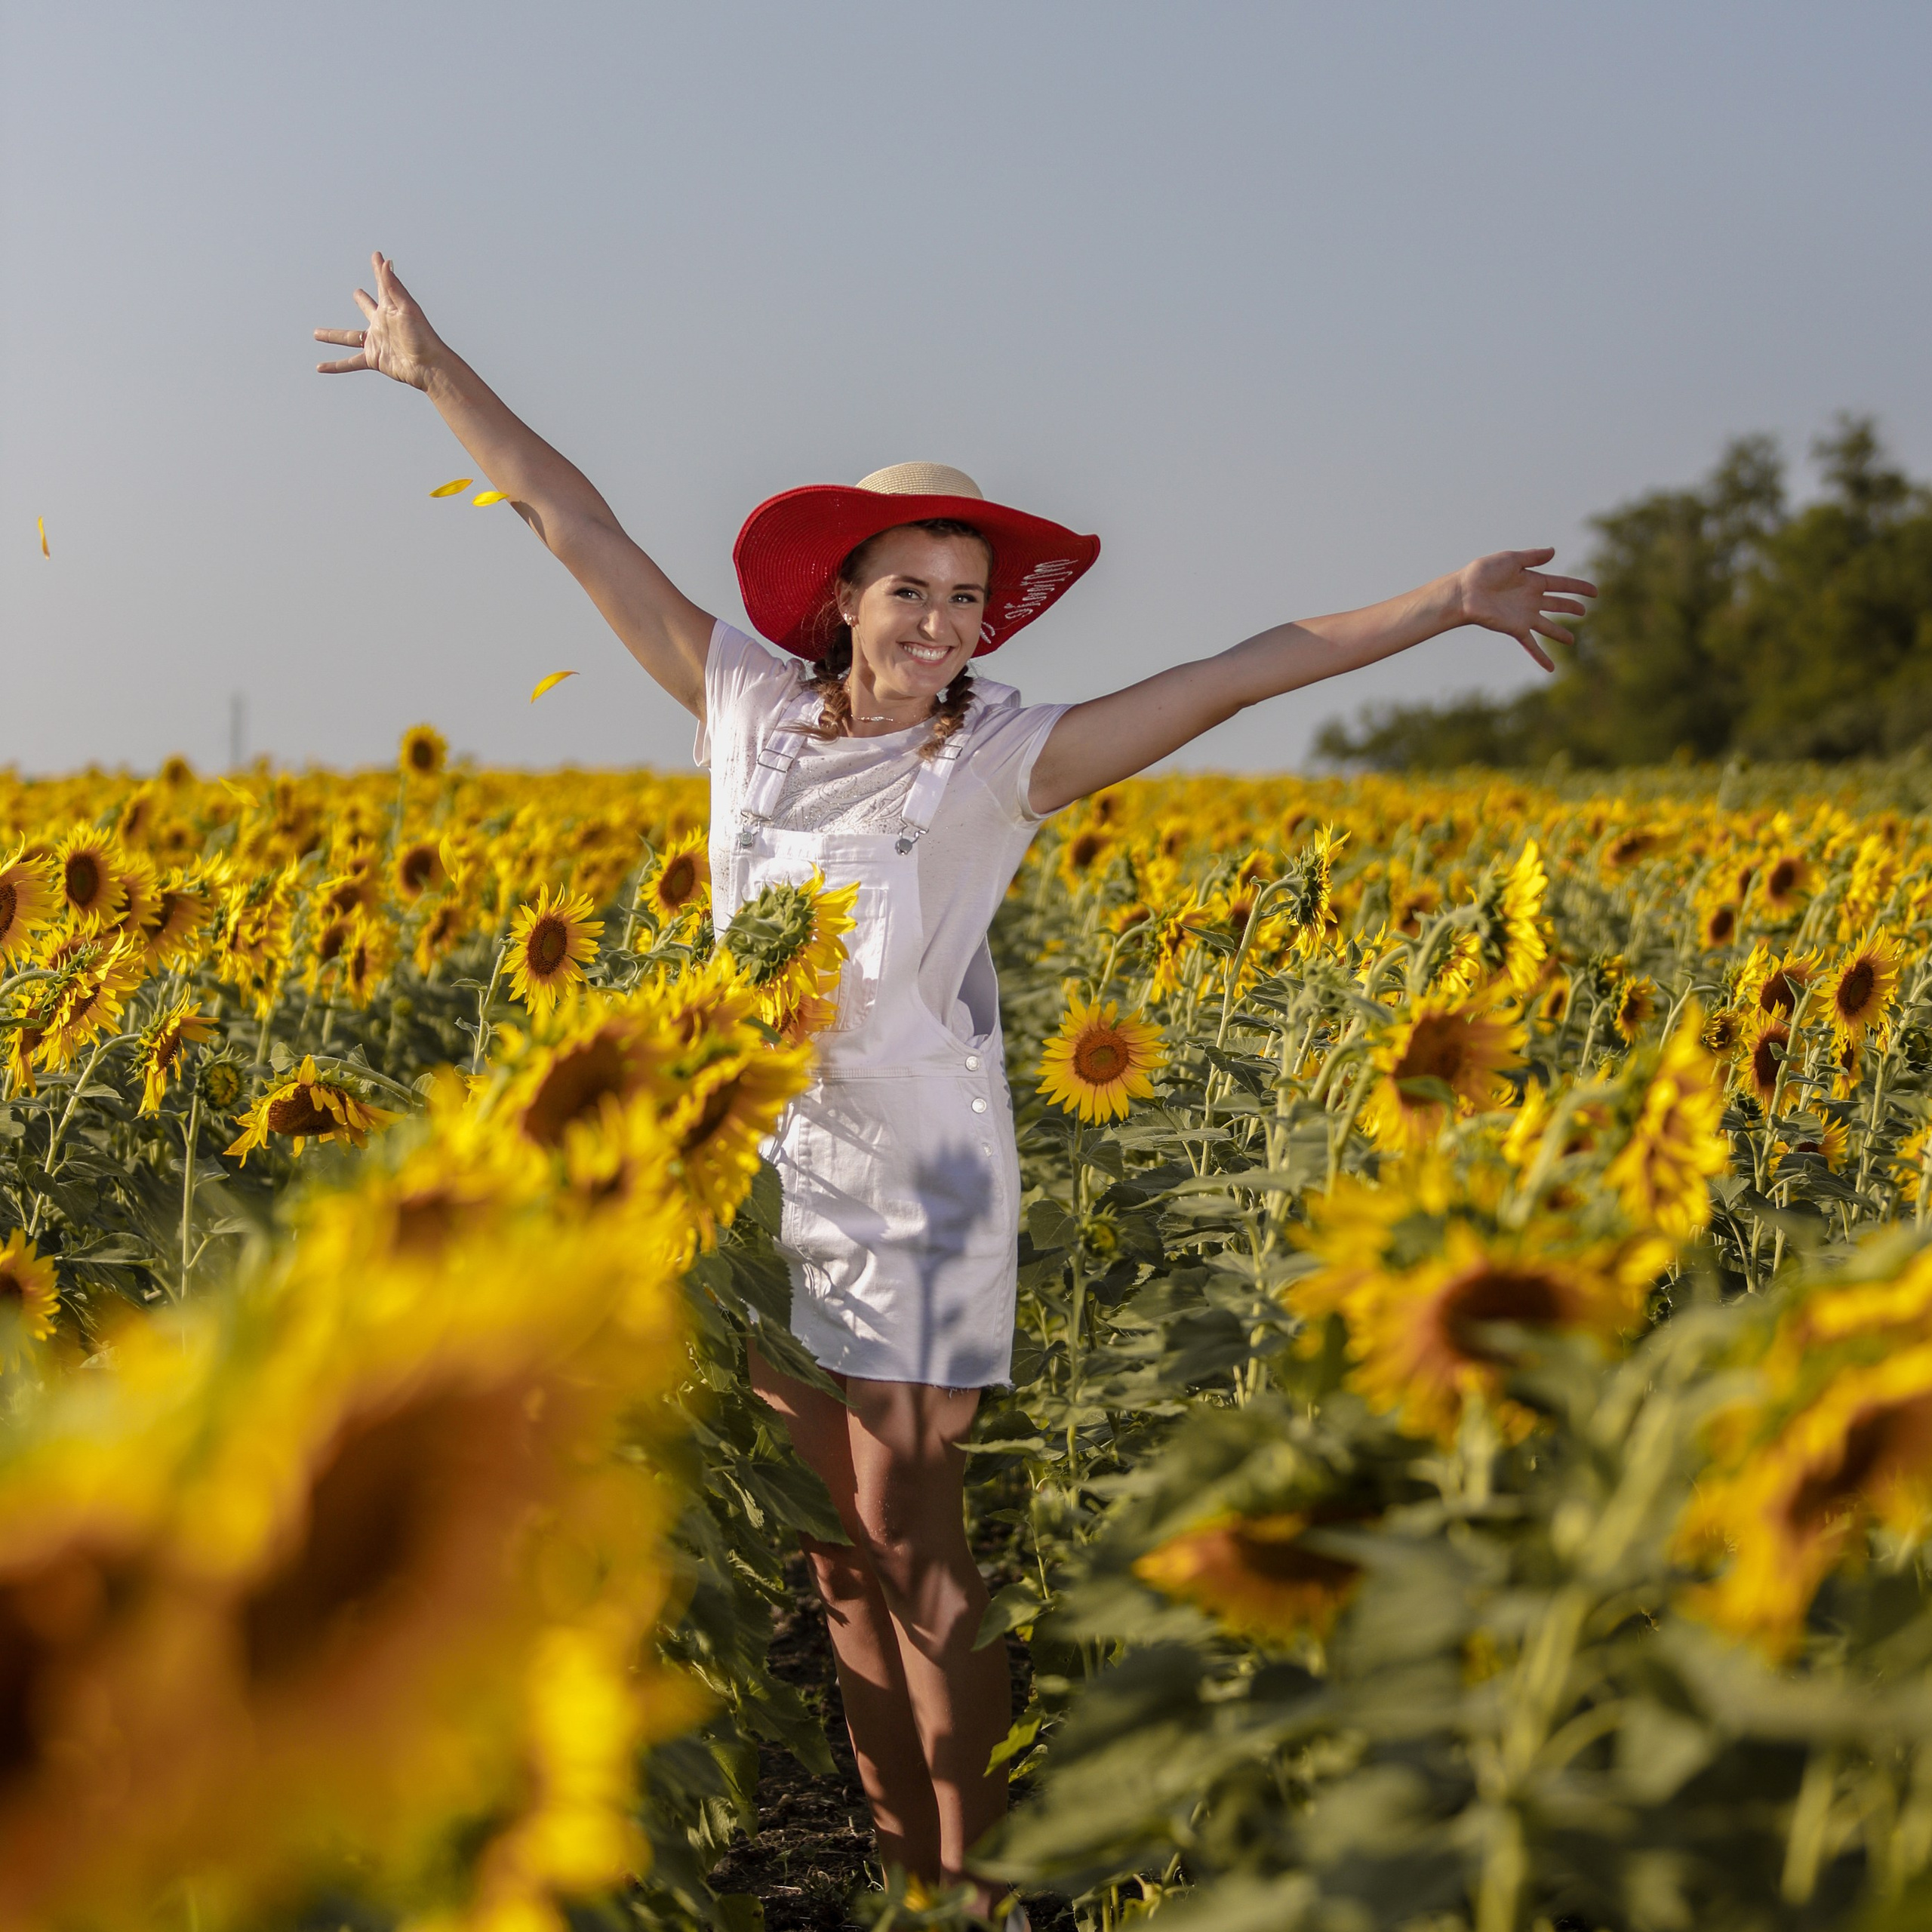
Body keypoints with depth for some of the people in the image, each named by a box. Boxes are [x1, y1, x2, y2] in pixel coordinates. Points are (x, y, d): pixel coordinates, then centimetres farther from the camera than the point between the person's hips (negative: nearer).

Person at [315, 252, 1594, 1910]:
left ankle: (977, 1882, 9)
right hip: (767, 1169, 4)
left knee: (913, 1543, -2)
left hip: (917, 1194, -4)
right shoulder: (746, 703, 1)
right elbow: (574, 524, 5)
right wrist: (440, 373, 8)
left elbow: (1237, 675, -10)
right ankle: (899, 1862, 21)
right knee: (835, 1549, 10)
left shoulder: (1000, 763, -8)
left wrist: (1450, 601, -13)